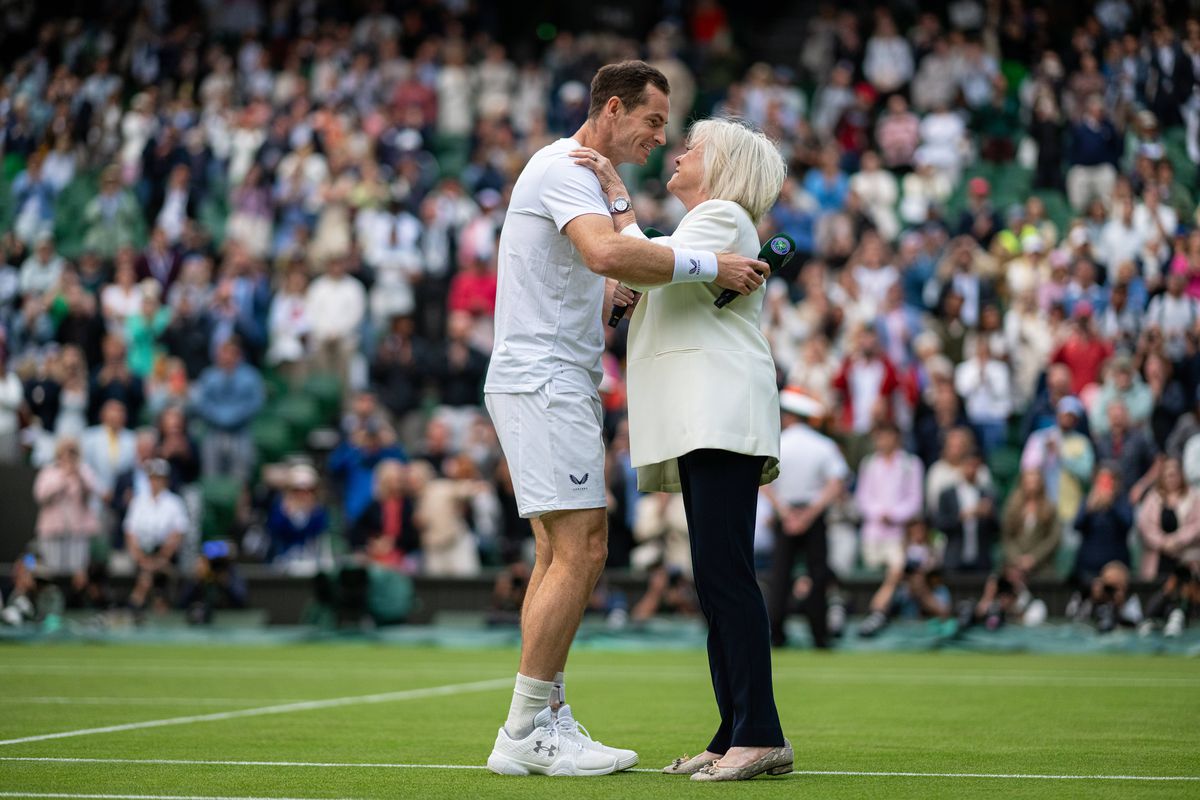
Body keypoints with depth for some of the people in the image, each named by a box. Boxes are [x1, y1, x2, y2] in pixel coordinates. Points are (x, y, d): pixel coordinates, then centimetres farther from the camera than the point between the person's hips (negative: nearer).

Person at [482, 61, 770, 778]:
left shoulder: (580, 174, 21)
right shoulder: (563, 168, -12)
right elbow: (607, 253, -31)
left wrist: (612, 296, 8)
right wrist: (710, 267, -29)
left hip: (560, 385, 11)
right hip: (542, 380, -11)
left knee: (563, 555, 8)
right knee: (580, 551, -14)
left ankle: (541, 723, 9)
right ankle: (527, 733, -11)